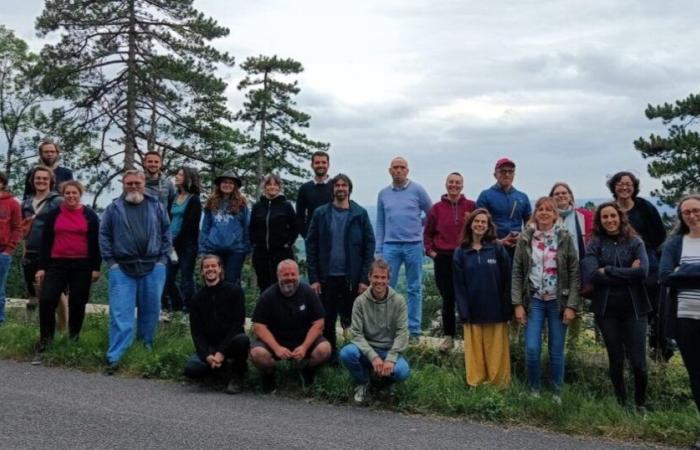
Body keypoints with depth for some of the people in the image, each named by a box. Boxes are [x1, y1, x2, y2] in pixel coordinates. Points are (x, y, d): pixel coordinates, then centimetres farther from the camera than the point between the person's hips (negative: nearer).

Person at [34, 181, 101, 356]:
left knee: (77, 304, 6)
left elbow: (95, 243, 3)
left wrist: (96, 268, -3)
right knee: (47, 301, -10)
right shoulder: (53, 214, 6)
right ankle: (45, 342, -1)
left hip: (82, 266, -1)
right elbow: (45, 241, 6)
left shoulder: (90, 215, 3)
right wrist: (41, 267, 1)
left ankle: (73, 340, 20)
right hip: (57, 264, 1)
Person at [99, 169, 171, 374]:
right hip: (122, 268, -1)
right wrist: (110, 261, 0)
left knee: (151, 310, 9)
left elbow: (166, 232, 10)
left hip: (153, 267, 1)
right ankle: (114, 358, -4)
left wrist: (163, 257, 3)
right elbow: (104, 235, 7)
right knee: (120, 313, -5)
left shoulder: (156, 206, 8)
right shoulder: (113, 208, 6)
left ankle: (147, 347, 26)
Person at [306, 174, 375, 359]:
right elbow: (311, 245, 2)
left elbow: (369, 246, 0)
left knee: (352, 320, 5)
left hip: (352, 278, -1)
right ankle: (329, 357, 20)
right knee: (326, 321, 7)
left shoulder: (360, 214, 1)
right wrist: (313, 278, -4)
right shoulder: (320, 213, 3)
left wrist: (365, 279, -6)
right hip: (327, 277, 1)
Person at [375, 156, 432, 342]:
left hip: (413, 245, -2)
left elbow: (431, 214, 10)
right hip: (390, 246, 2)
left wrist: (418, 227, 5)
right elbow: (380, 224, 12)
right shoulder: (383, 194, 9)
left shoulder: (417, 190, 1)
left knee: (414, 289, 5)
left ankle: (414, 330, 11)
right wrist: (378, 250, 7)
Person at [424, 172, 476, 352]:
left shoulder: (471, 206, 3)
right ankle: (448, 337, 13)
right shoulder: (437, 208, 6)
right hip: (443, 258, 1)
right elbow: (428, 233, 12)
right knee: (448, 298, 5)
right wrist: (430, 250, 0)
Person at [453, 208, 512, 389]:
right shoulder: (460, 252, 5)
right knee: (475, 351, 6)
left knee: (496, 351, 4)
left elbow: (506, 280, -1)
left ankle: (498, 385, 15)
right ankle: (476, 384, 16)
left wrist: (507, 309, -6)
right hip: (473, 311, 1)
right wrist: (463, 312, -5)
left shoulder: (498, 249, 0)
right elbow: (459, 285, 2)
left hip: (496, 310, -1)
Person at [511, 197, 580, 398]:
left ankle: (557, 393, 19)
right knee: (532, 348, -5)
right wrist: (518, 304, -4)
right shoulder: (525, 239, 2)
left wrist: (571, 305, -8)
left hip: (558, 301, 0)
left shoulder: (565, 238, -1)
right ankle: (534, 390, 15)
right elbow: (517, 273, 2)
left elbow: (574, 273, -2)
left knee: (556, 351, 4)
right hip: (534, 300, 1)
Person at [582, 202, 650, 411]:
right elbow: (592, 274, -13)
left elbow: (643, 271, -14)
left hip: (634, 309, 0)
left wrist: (608, 271, -14)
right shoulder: (594, 245, 2)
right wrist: (627, 273, -13)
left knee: (638, 362, -1)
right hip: (607, 310, 1)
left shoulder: (635, 242, 2)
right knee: (616, 360, 10)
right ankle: (621, 404, 26)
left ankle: (641, 404, 21)